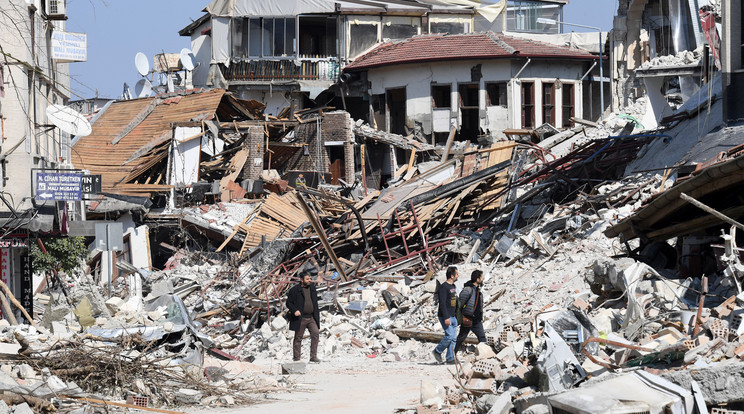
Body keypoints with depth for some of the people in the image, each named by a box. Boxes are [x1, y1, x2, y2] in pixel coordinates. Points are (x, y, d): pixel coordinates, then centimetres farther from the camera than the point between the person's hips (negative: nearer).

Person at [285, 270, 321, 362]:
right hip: (300, 318, -4)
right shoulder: (295, 290, -6)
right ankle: (296, 358, 11)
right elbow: (289, 303, -3)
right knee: (298, 338, 3)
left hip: (311, 317, 4)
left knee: (315, 333, -10)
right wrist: (294, 310, -21)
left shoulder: (312, 287, 10)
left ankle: (313, 356, -6)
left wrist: (316, 315, 18)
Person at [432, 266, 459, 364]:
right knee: (449, 336, -13)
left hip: (453, 316, 9)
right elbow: (442, 303, -20)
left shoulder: (453, 286, 15)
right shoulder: (444, 287, -14)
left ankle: (450, 358, 6)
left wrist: (456, 315, 22)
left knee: (454, 338, 4)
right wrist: (446, 317, -24)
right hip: (445, 316, -9)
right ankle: (437, 351, 6)